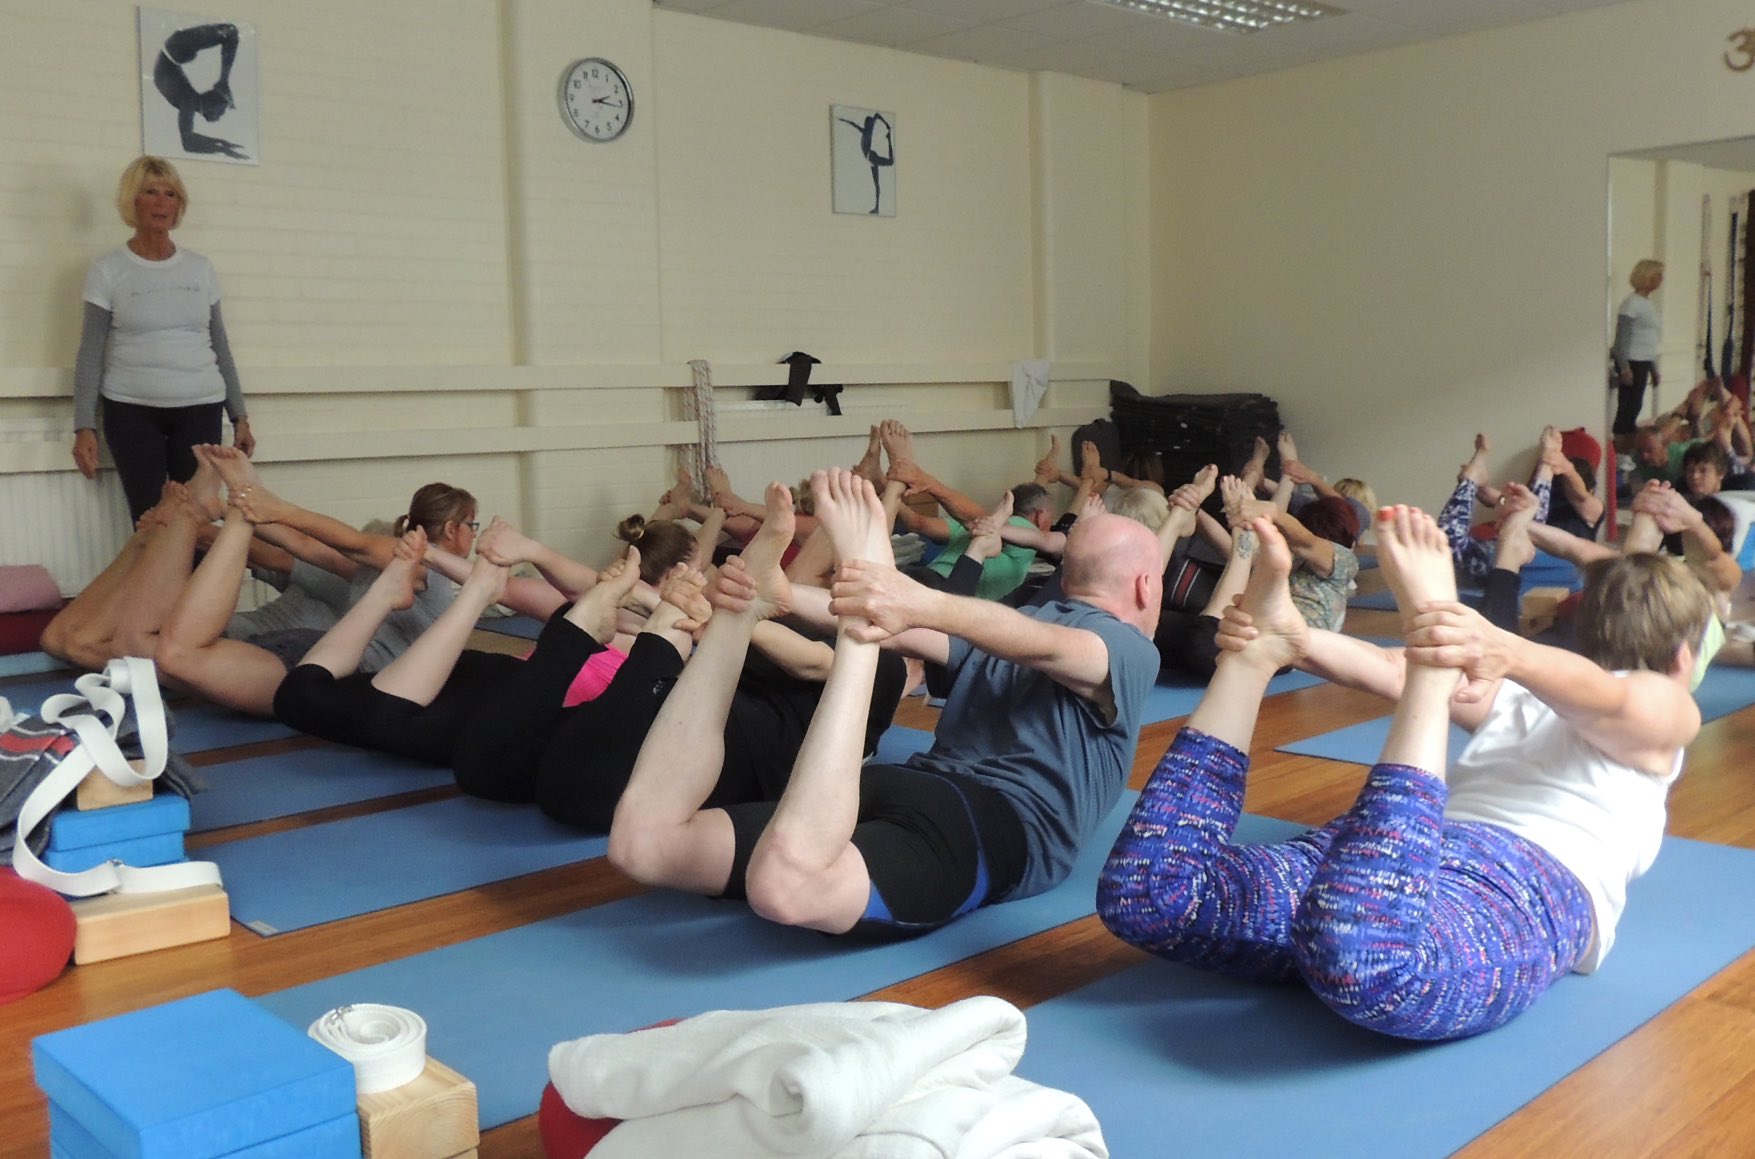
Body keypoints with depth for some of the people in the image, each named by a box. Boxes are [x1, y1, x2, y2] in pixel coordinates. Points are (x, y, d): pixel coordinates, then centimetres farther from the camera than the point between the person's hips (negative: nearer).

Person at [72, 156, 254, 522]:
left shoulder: (201, 268, 10)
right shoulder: (107, 270, 2)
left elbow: (220, 347, 14)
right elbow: (91, 354, 2)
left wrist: (239, 416, 10)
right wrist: (83, 426, -6)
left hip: (200, 409, 2)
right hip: (132, 412, -2)